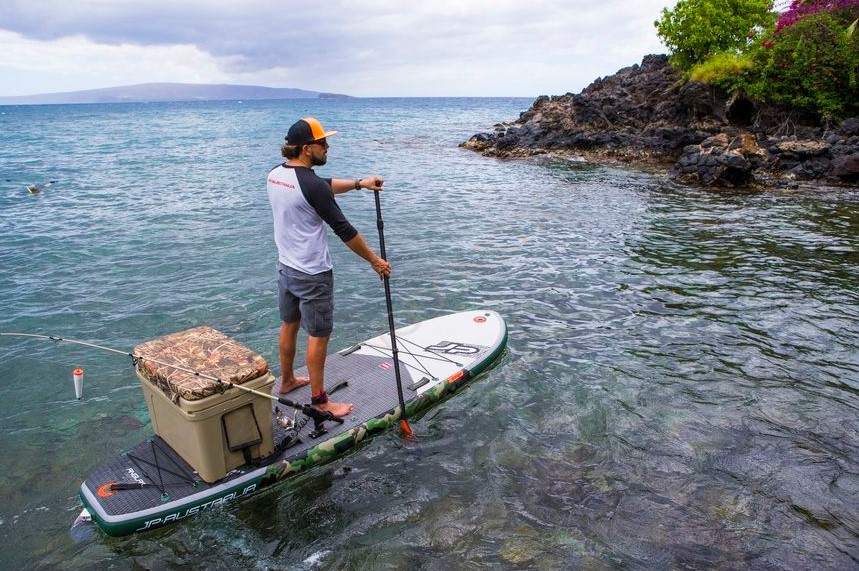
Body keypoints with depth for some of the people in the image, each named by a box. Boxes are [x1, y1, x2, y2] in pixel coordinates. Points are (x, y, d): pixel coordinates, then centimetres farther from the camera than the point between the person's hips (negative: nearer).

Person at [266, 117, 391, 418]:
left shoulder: (275, 175, 3)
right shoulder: (310, 185, -24)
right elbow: (343, 230, -19)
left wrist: (359, 183, 11)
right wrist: (375, 260, -10)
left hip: (286, 266, 9)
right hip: (313, 274, -9)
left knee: (289, 325, 23)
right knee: (318, 336, 3)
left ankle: (287, 380, 42)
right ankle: (319, 399, 16)